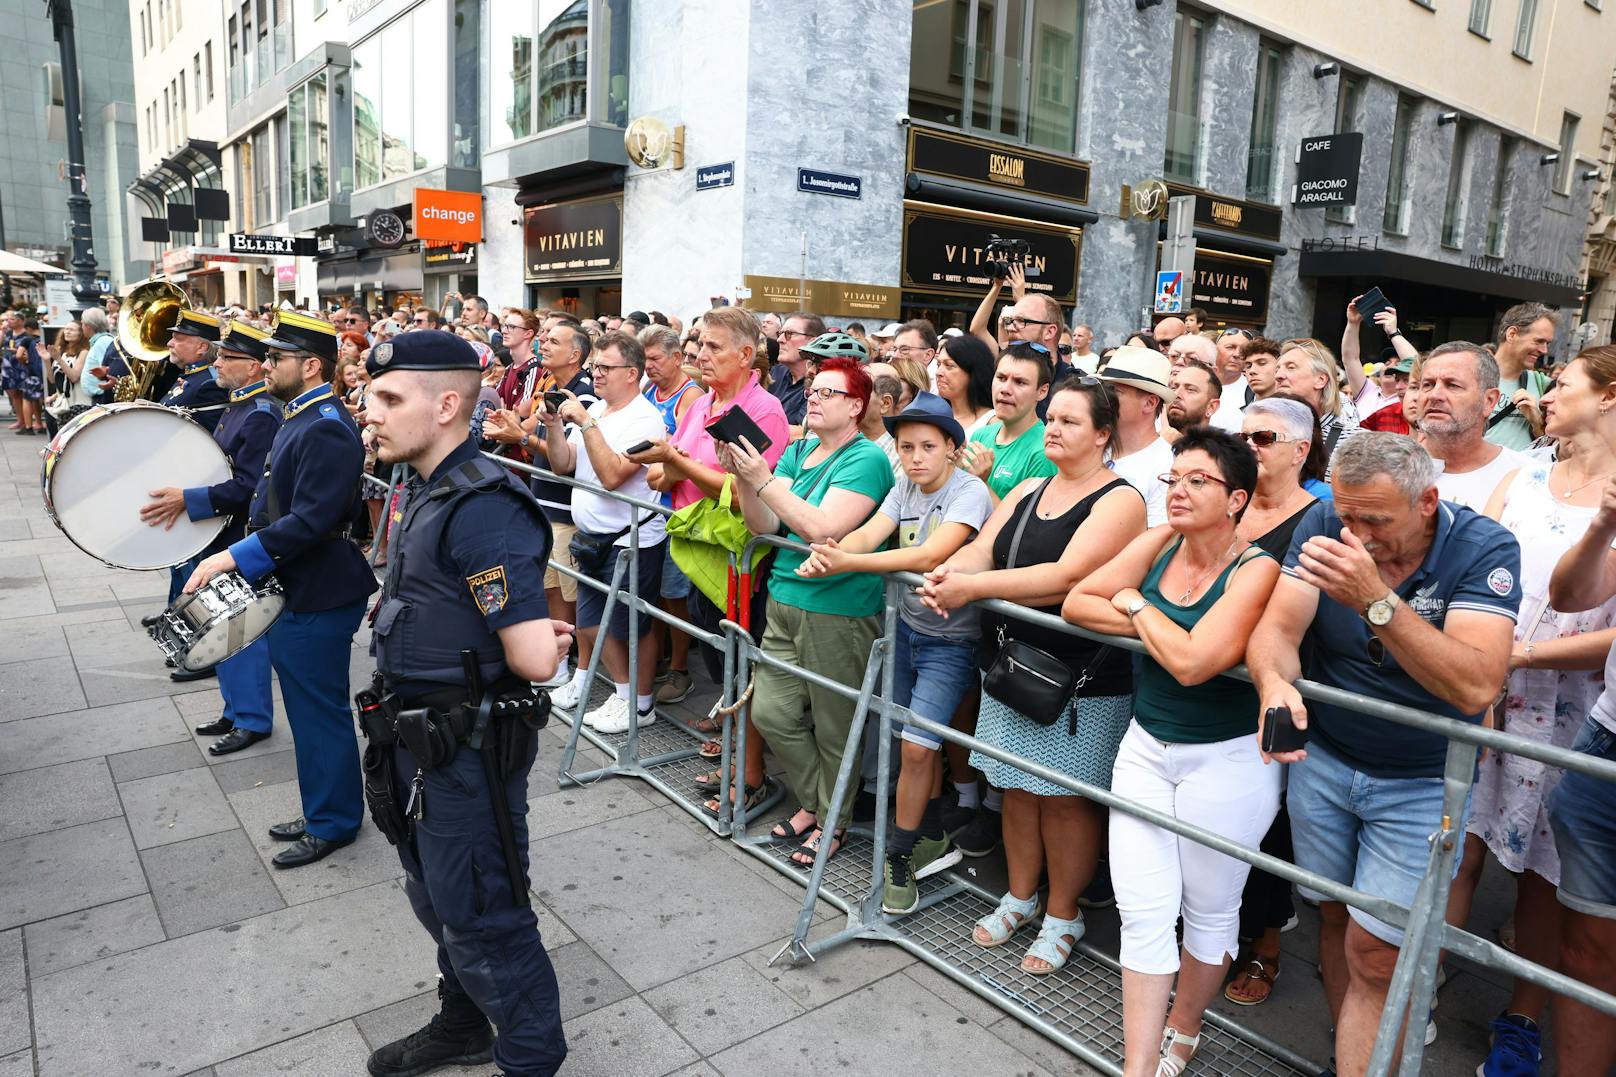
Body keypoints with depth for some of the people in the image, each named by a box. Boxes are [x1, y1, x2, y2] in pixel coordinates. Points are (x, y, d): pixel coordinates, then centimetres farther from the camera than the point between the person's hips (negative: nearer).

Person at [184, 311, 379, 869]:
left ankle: (333, 823, 19)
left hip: (320, 597, -10)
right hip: (294, 590, 10)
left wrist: (235, 557, -24)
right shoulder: (300, 418, 12)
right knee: (311, 710, 19)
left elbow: (311, 521, -27)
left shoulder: (327, 428, -21)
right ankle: (322, 812, 34)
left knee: (320, 712, 3)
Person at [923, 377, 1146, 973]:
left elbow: (1067, 576, -23)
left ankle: (1062, 914, 24)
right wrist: (949, 574, -20)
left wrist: (974, 587, -26)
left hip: (1081, 677, -6)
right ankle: (1020, 896, 34)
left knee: (1065, 796, 5)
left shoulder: (1120, 500, -10)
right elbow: (982, 548, 3)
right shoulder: (1027, 490, 13)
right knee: (1018, 786, 15)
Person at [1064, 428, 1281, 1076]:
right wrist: (1156, 627, -15)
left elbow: (1191, 662, -27)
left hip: (1225, 760, -4)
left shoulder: (1256, 569, -16)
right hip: (1146, 747, 4)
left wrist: (1134, 605, -12)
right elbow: (1076, 603, -4)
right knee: (1143, 911, 4)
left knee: (1207, 911, 15)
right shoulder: (1158, 544, 0)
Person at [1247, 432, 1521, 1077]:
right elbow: (1277, 630, -15)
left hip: (1420, 785, -2)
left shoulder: (1484, 549, -18)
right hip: (1321, 761, 3)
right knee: (1334, 917, 14)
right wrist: (1274, 683, -38)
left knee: (1374, 954, -2)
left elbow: (1476, 687, -31)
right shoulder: (1325, 524, -10)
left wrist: (1375, 599, -41)